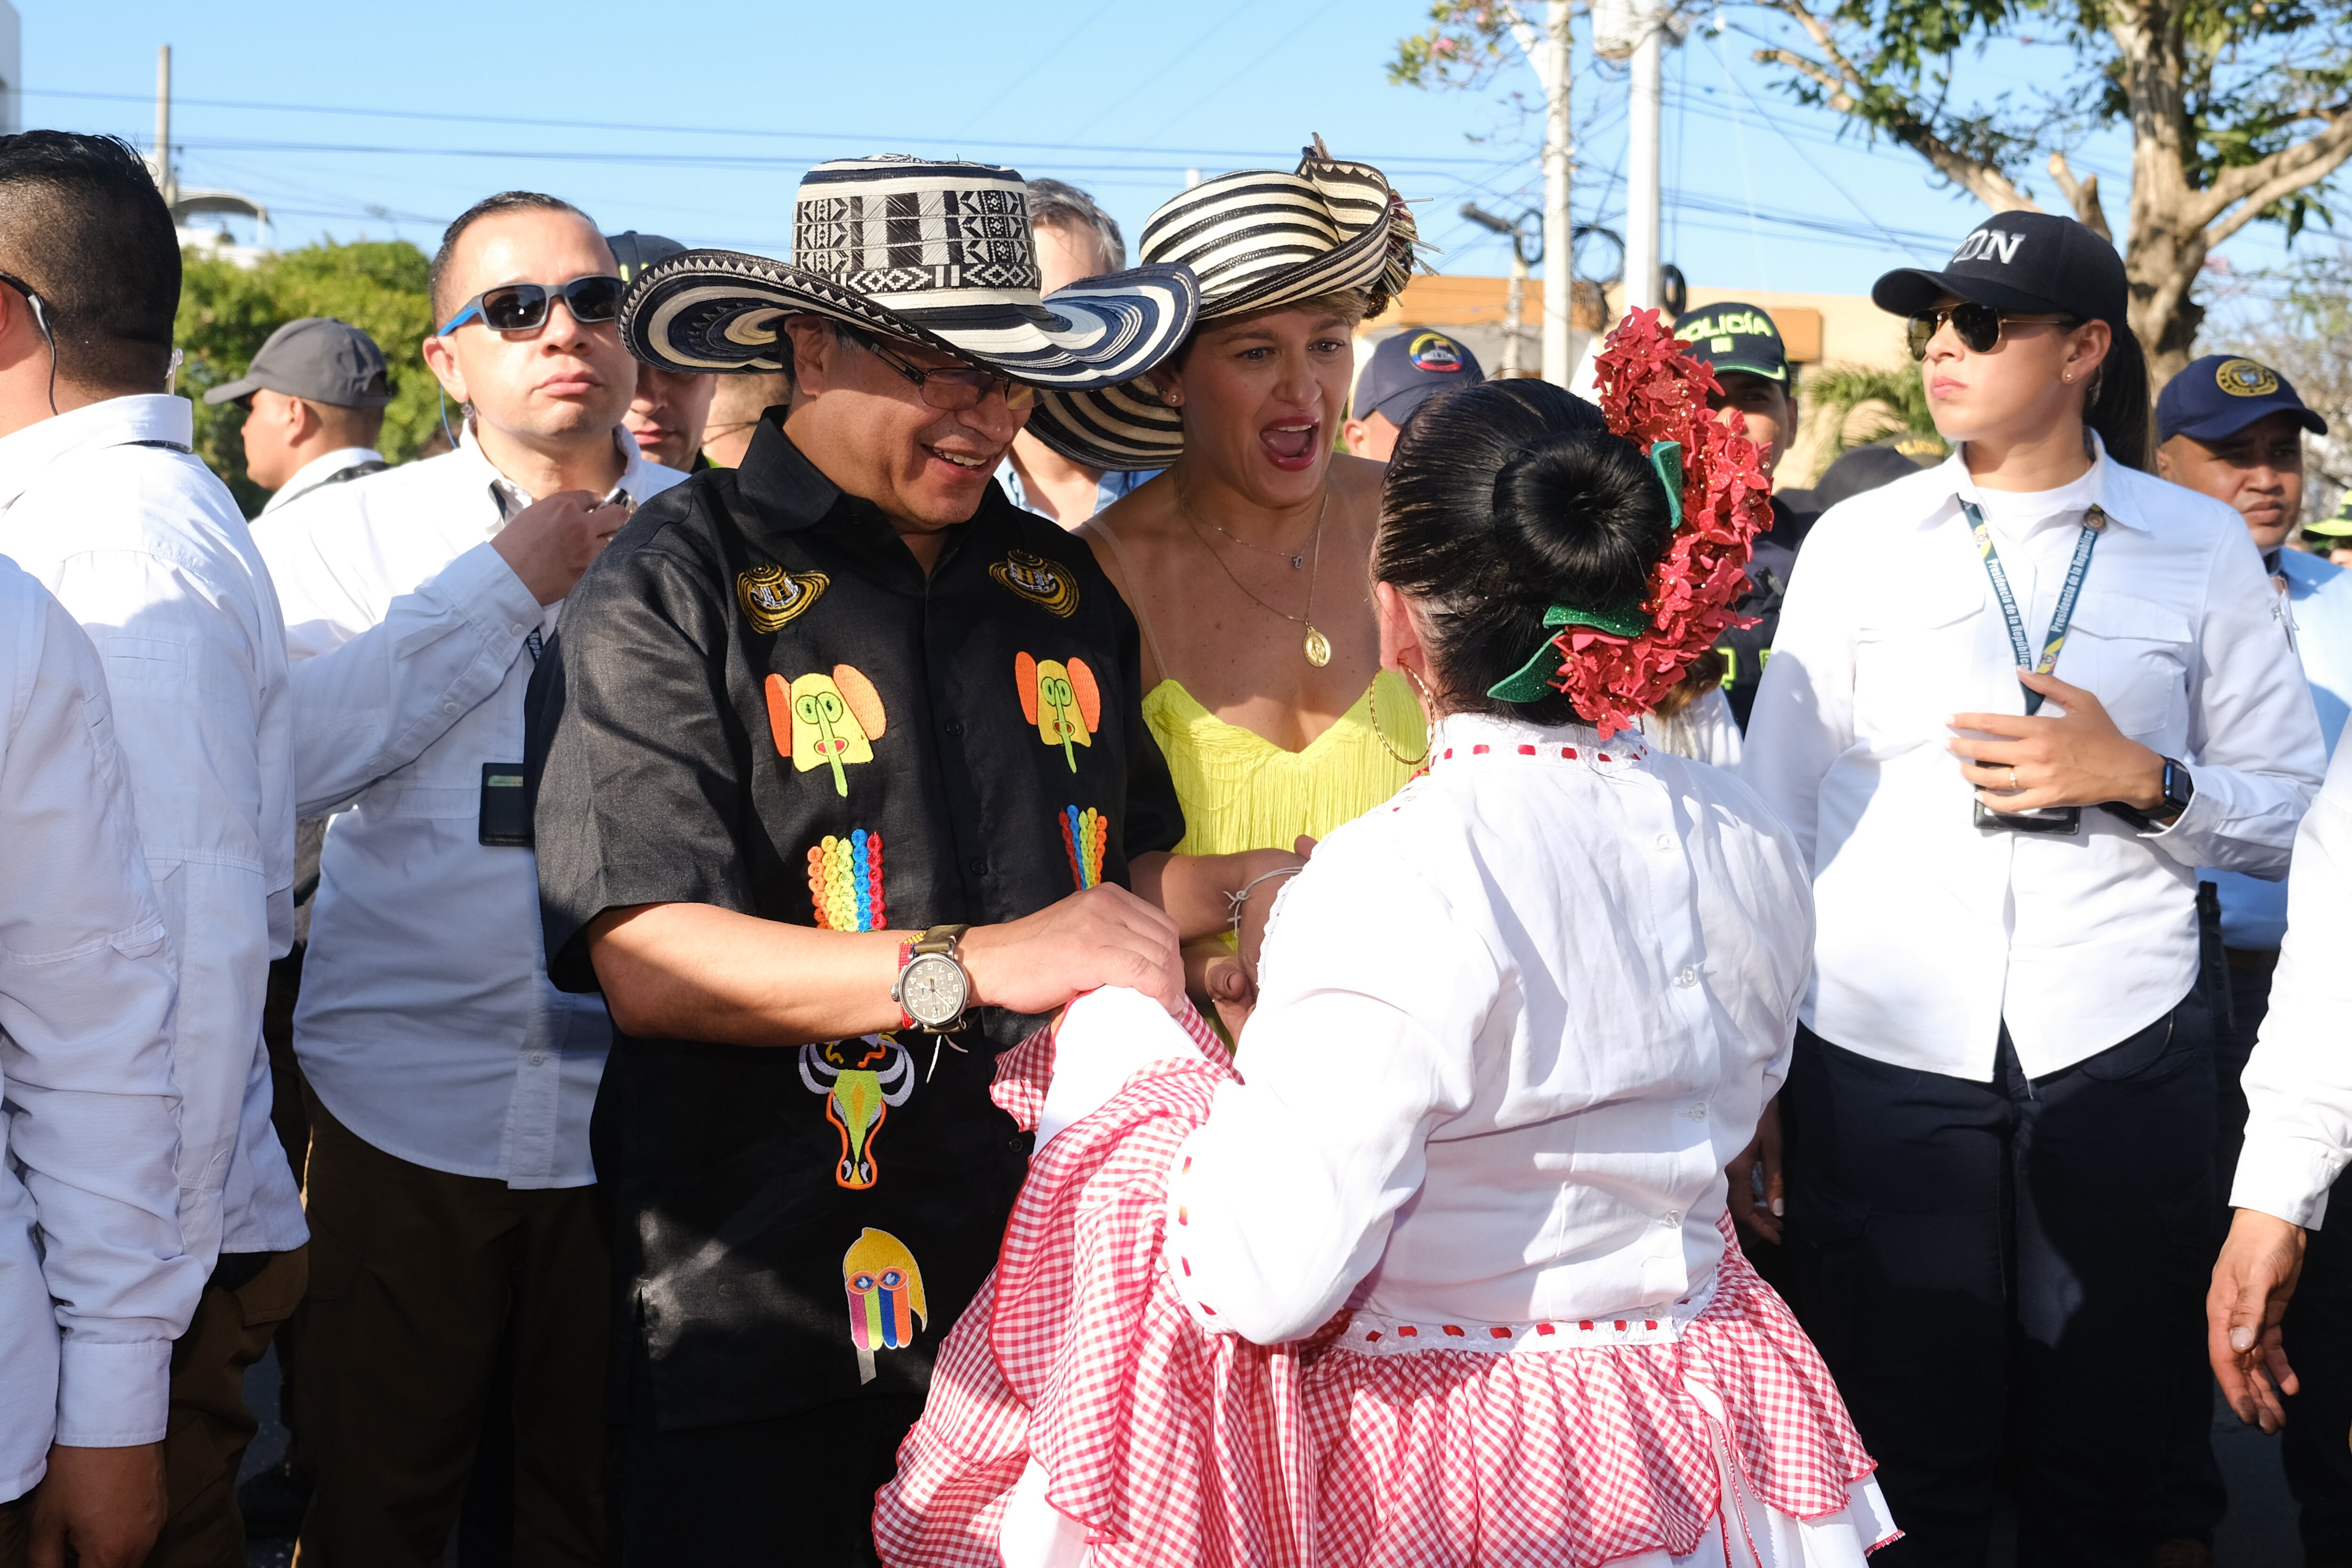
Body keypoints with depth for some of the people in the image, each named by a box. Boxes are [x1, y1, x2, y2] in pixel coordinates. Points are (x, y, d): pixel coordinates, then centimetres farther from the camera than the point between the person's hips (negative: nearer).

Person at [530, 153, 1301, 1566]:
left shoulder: (1061, 583, 13)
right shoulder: (674, 586, -7)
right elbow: (644, 961, -18)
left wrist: (1282, 884, 1)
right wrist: (972, 965, -25)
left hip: (1046, 1292, 5)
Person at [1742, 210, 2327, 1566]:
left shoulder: (2201, 548, 5)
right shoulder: (1860, 541, 6)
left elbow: (2294, 815, 7)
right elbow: (1774, 810, 6)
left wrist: (2140, 780, -12)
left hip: (2120, 1059, 0)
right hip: (1879, 1060, 0)